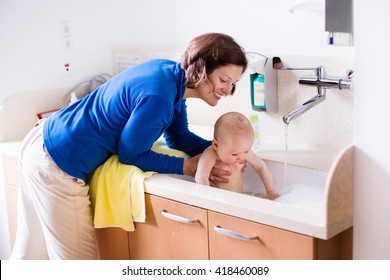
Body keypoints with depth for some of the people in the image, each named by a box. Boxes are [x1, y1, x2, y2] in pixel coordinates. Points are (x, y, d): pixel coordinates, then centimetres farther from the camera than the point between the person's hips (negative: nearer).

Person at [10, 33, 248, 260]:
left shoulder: (173, 74, 0)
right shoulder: (158, 96, -30)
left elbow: (180, 137, 11)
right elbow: (132, 154, -17)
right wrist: (186, 166, -12)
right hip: (58, 165, -10)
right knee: (77, 256, 3)